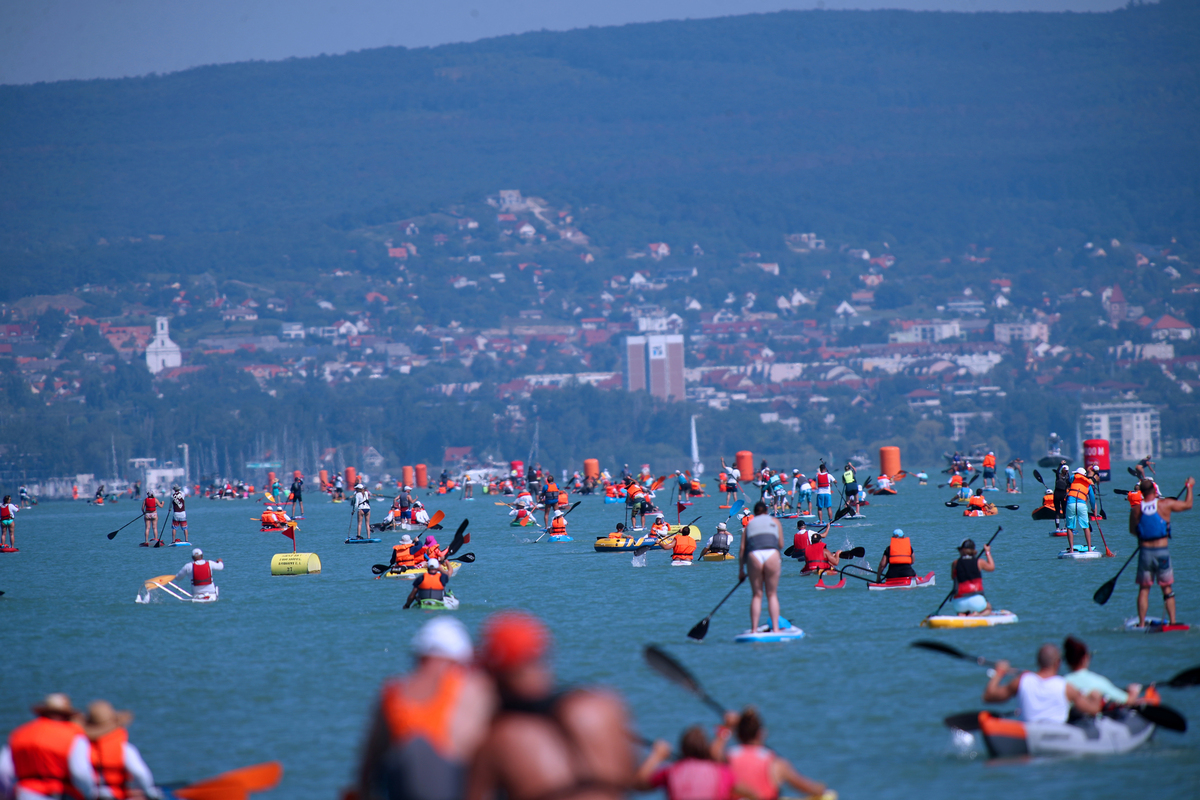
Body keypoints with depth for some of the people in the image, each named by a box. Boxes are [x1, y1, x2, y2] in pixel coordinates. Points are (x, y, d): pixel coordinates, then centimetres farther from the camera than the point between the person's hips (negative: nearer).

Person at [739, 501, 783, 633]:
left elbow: (742, 548, 15)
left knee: (756, 595, 7)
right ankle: (775, 629, -1)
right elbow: (781, 545, 17)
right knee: (772, 595, 6)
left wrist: (741, 570, 18)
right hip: (772, 555, -1)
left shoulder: (750, 524, 23)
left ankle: (754, 629, 1)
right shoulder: (775, 521, 22)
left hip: (754, 556, 1)